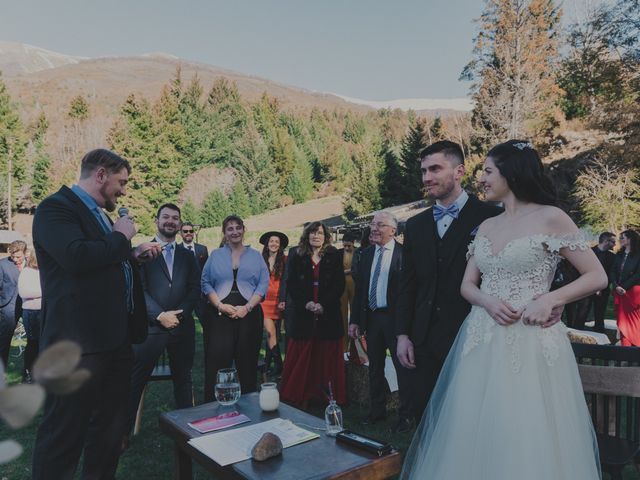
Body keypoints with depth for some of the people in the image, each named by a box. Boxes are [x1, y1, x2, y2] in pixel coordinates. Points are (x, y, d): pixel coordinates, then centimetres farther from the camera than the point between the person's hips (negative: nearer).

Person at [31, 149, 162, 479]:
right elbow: (77, 256, -28)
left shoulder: (99, 215, 18)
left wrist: (134, 256, 11)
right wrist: (121, 237, -14)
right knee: (64, 435, 1)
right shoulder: (57, 207, -10)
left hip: (114, 339, 10)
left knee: (111, 427, 20)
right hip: (78, 343, -10)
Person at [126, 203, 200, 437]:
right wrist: (160, 315, -14)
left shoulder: (187, 255, 12)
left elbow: (194, 289, 6)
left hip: (182, 326, 4)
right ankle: (124, 430, 11)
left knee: (183, 378, 13)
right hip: (150, 325, -3)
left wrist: (180, 314, -9)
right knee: (136, 381, 0)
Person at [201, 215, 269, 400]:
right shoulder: (215, 255, 12)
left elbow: (263, 284, 2)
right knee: (218, 361, -5)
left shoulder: (255, 256, 11)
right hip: (221, 315, 0)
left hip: (249, 315, 0)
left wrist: (247, 307, -10)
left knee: (247, 363, 3)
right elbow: (206, 283, 6)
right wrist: (221, 305, -9)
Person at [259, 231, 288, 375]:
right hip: (264, 300, 1)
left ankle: (268, 361, 16)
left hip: (277, 301, -1)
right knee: (270, 332, -7)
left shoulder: (284, 261, 0)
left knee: (273, 332, 5)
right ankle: (277, 362, 1)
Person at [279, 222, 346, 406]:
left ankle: (328, 395, 13)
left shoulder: (334, 256, 3)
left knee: (327, 358, 4)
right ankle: (299, 395, 12)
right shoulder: (297, 257, 6)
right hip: (303, 314, 1)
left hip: (328, 314, 0)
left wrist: (323, 304, -12)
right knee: (301, 357, 3)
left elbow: (339, 285, -1)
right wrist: (306, 303, -12)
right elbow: (291, 285, 3)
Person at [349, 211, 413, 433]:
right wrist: (355, 320, 5)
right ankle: (377, 409, 33)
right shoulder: (367, 253, 8)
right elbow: (360, 288, 9)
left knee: (402, 367, 5)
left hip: (395, 317, -6)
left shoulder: (403, 253, -10)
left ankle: (406, 414, 20)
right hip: (371, 316, 6)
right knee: (375, 367, 17)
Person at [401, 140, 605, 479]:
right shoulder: (486, 226, 12)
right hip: (482, 343, 5)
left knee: (528, 445, 2)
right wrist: (488, 302, -9)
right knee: (477, 441, 10)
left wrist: (550, 299, -18)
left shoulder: (551, 218, -3)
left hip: (531, 343, -5)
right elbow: (467, 285, 13)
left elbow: (597, 277, -2)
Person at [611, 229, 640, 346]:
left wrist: (624, 287, -13)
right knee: (622, 320, 3)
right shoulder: (619, 255, 14)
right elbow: (613, 272, 7)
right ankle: (625, 345, 7)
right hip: (619, 292, 5)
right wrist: (616, 286, -8)